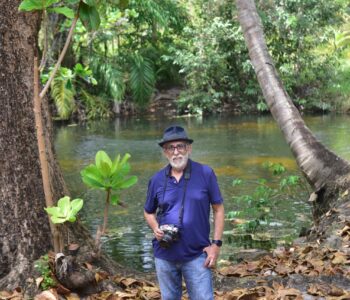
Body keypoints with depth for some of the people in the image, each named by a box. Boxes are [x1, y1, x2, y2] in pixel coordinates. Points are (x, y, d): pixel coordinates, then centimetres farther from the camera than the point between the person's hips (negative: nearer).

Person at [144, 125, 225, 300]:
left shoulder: (206, 174, -6)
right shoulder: (157, 180, 2)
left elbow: (218, 209, -1)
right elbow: (149, 212, 15)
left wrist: (216, 244, -8)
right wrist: (156, 228, -6)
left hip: (197, 255, -3)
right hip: (164, 255, 3)